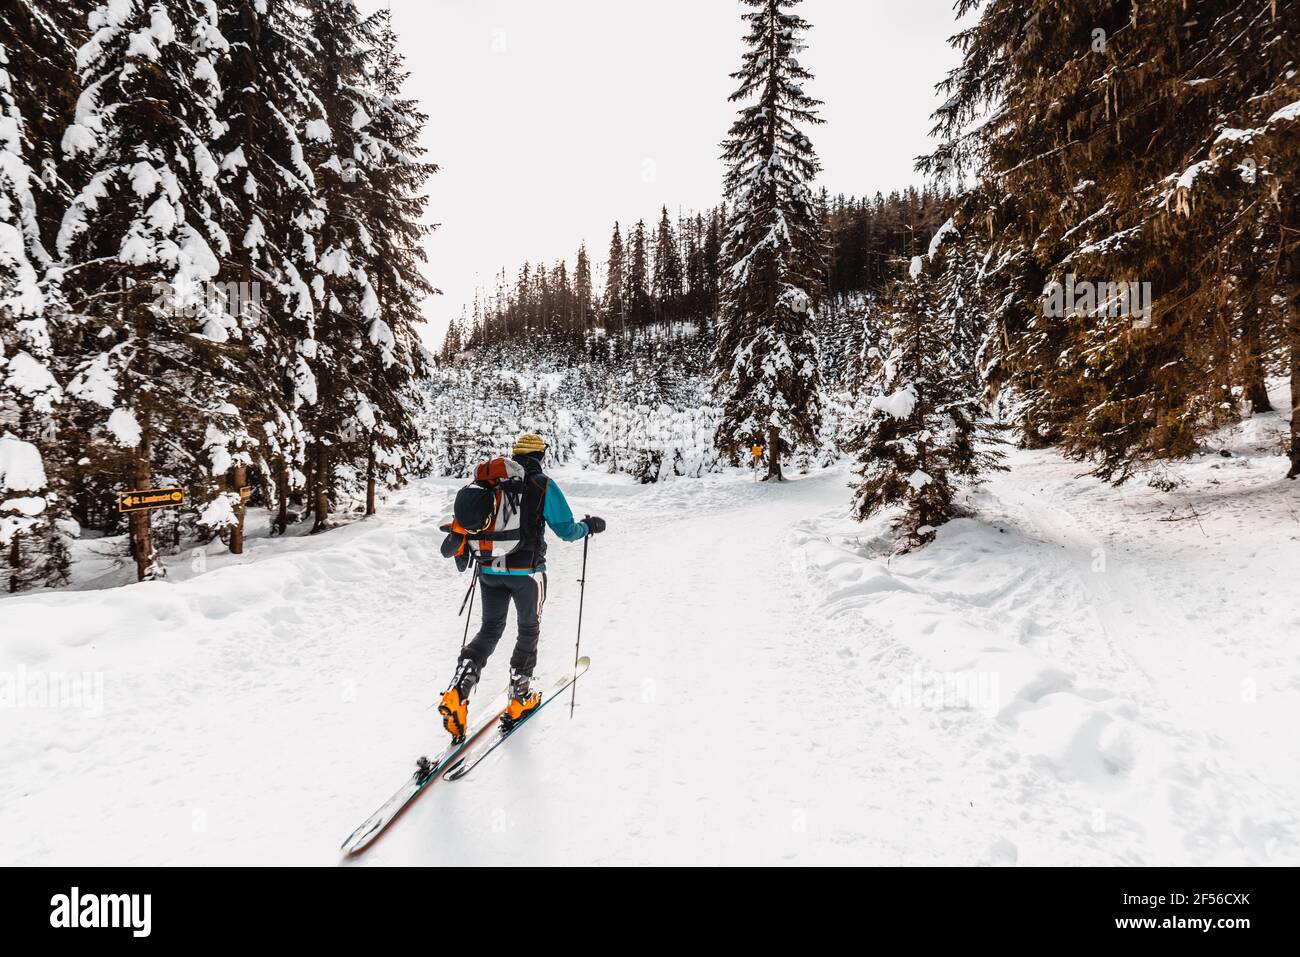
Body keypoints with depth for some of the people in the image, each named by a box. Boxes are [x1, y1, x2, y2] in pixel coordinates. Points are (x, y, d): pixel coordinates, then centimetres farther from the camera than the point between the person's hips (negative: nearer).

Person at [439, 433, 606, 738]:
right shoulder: (543, 485, -8)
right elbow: (566, 530, -7)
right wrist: (590, 526, 13)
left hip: (489, 570, 4)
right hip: (526, 571, -4)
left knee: (490, 629, 17)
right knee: (529, 631, 17)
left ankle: (457, 692, -2)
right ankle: (519, 699, 23)